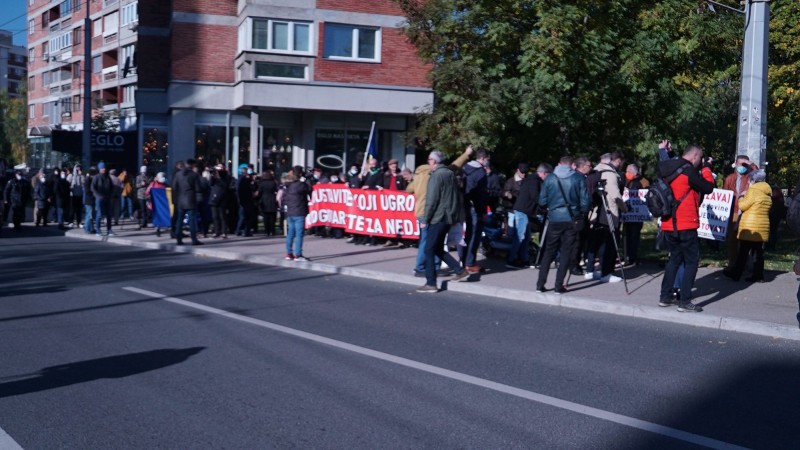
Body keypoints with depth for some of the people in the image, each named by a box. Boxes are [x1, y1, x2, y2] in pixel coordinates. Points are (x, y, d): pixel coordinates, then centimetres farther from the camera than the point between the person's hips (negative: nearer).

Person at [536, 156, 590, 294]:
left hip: (554, 219, 1)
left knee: (549, 251, 11)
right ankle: (558, 286, 4)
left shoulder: (550, 178, 0)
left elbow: (542, 201, 1)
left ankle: (540, 284, 9)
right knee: (566, 252, 6)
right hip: (572, 220, -1)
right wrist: (582, 213, 14)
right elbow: (585, 201, -5)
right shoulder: (579, 178, -3)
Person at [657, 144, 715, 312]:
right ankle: (684, 301, -4)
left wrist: (700, 169, 15)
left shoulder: (669, 170, 10)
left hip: (669, 224, 8)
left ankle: (665, 296, 20)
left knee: (675, 258, 19)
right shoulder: (688, 171, -14)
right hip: (685, 225, -8)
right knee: (692, 261, 0)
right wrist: (706, 168, 5)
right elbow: (708, 188, -7)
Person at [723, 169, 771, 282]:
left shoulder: (753, 190, -11)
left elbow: (742, 206, -11)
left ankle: (735, 273, 5)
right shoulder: (768, 193, 13)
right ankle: (758, 276, 8)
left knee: (743, 251, -1)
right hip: (762, 226, 7)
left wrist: (742, 197, 9)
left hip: (750, 226, -7)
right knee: (758, 252, 8)